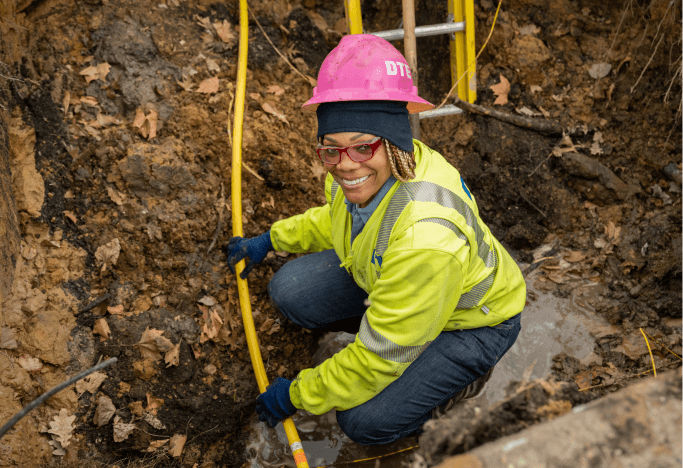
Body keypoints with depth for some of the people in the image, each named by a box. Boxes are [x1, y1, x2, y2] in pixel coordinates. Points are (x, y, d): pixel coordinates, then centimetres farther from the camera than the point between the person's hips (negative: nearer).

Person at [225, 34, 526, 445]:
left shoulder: (426, 237, -44)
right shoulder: (372, 169, -20)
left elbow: (380, 358, -30)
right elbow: (338, 217, 9)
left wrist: (297, 395, -18)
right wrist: (269, 240, 10)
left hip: (472, 320, -6)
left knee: (366, 420, -16)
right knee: (290, 291, -10)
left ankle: (465, 375, 8)